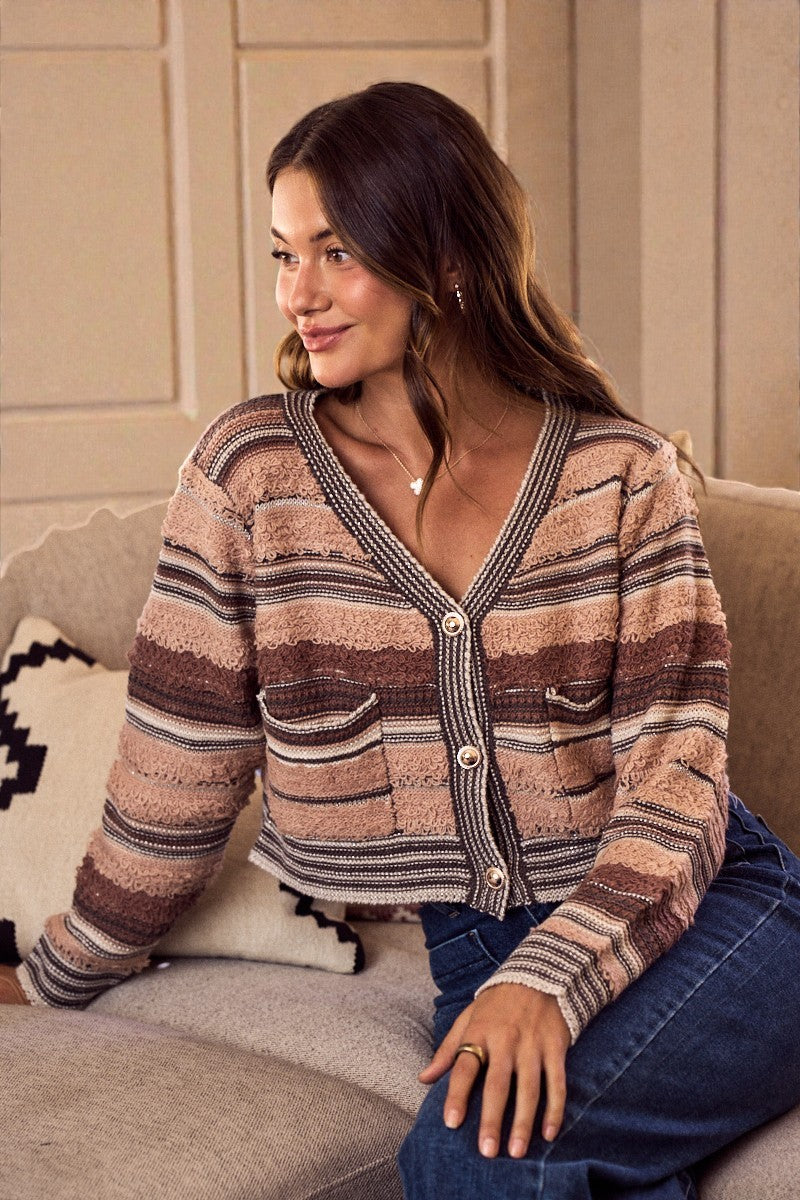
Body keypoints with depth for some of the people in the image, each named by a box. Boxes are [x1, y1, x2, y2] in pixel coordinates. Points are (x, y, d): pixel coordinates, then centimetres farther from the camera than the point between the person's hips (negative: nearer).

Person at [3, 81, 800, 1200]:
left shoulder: (621, 472, -2)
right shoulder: (250, 468, 0)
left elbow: (677, 777, -7)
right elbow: (177, 776, 8)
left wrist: (549, 977, -23)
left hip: (706, 906, -1)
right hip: (474, 939, 1)